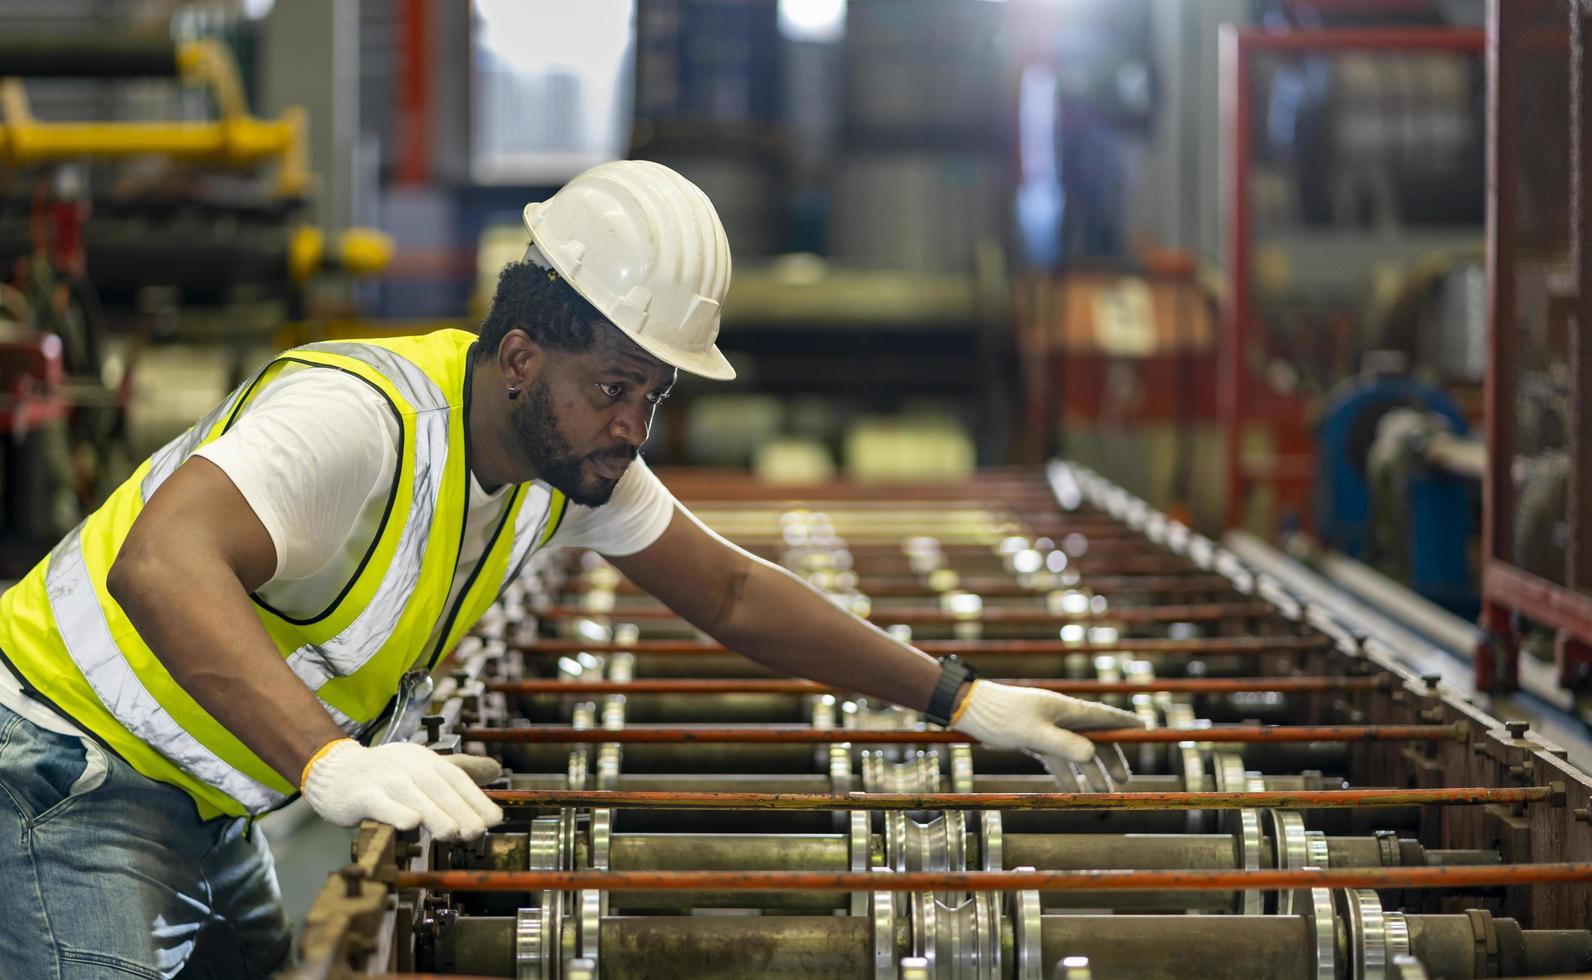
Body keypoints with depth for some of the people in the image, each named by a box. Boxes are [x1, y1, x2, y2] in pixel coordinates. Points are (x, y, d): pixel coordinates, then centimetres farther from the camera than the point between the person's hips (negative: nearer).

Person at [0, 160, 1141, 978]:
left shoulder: (576, 450, -4)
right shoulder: (354, 417, -33)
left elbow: (732, 593, 8)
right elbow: (161, 568, -49)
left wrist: (961, 700, 4)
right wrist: (331, 762, -62)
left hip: (204, 800, 9)